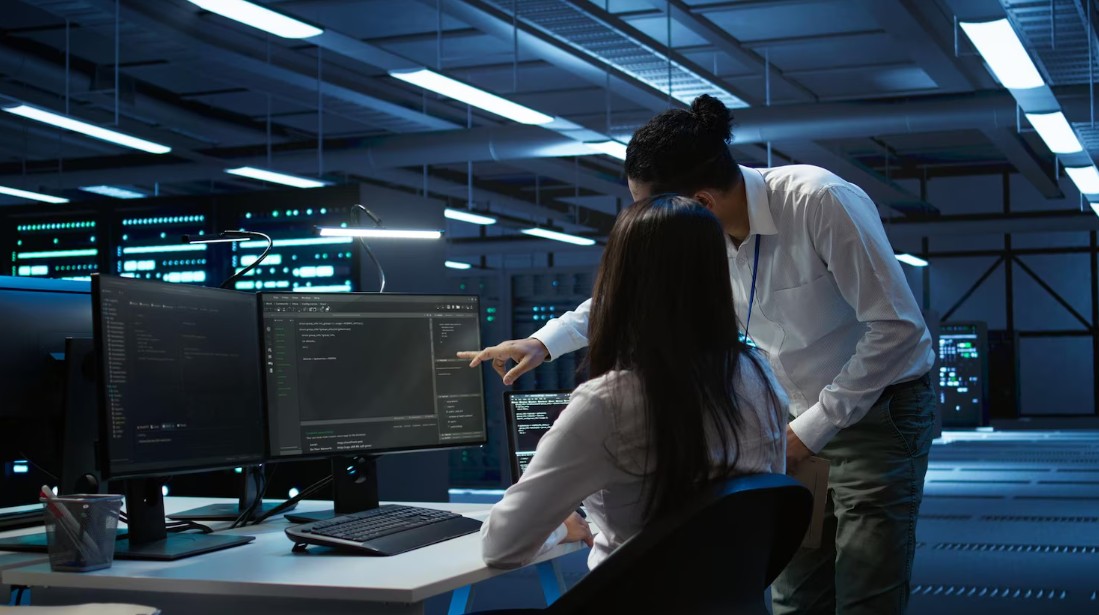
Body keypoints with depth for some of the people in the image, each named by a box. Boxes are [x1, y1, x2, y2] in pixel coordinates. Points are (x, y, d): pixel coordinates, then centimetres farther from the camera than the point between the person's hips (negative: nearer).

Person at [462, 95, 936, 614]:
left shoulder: (821, 202, -26)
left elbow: (896, 327, -24)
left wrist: (812, 428, -22)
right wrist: (543, 343, 9)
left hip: (880, 410, -6)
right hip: (806, 418, 6)